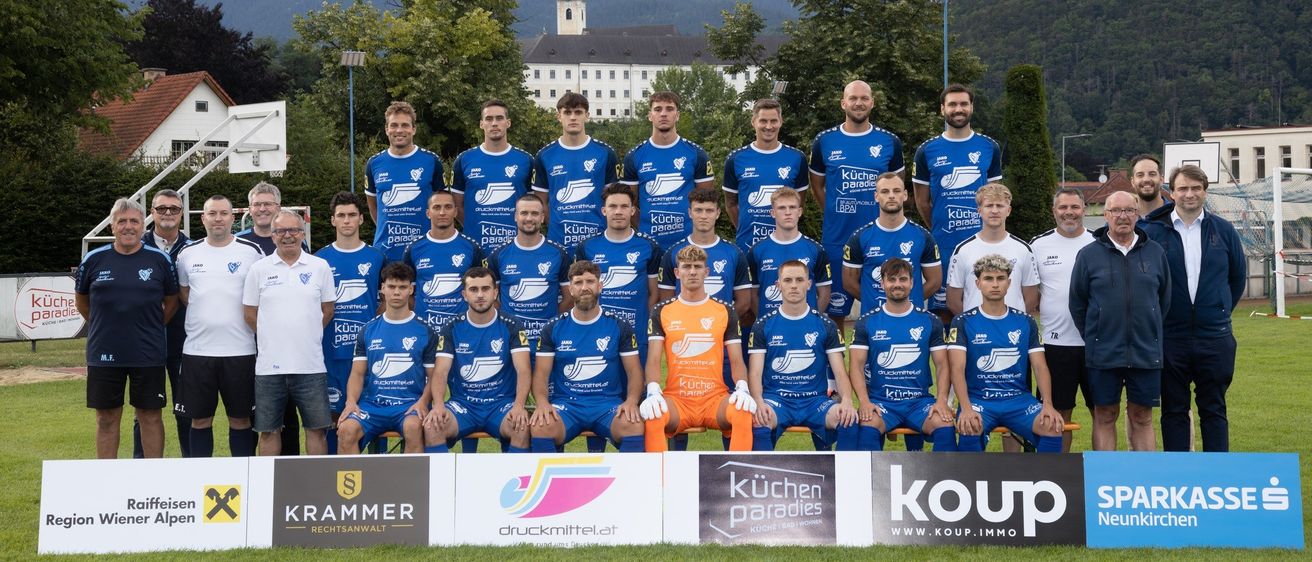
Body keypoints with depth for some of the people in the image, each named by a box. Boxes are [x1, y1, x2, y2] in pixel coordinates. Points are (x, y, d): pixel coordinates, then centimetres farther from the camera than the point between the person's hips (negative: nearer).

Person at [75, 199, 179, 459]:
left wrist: (151, 327, 8)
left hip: (148, 355, -1)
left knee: (150, 416, 5)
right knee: (107, 418, 7)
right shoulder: (94, 259, 1)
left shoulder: (160, 259, 0)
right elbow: (81, 301, 15)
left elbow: (171, 301, 12)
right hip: (104, 354, 1)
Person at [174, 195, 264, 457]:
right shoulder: (188, 253, 7)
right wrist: (205, 312, 8)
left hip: (239, 349, -2)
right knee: (200, 419, 7)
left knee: (240, 418, 5)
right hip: (197, 349, 2)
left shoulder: (252, 251, 0)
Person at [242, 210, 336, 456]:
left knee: (316, 428, 3)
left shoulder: (320, 267, 4)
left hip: (310, 364, 0)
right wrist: (273, 339, 7)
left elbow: (327, 311, 10)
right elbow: (250, 315, 8)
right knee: (268, 430, 7)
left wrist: (307, 335, 6)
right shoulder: (259, 269, 4)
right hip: (269, 364, 0)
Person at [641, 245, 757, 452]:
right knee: (651, 415, -35)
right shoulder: (662, 312, 9)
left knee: (743, 412, -33)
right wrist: (653, 392, -20)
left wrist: (742, 388, -16)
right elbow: (653, 360, 1)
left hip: (715, 398, 1)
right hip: (676, 399, 0)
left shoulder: (725, 311, 10)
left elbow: (736, 361, 6)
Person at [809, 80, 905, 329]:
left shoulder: (889, 142, 4)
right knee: (834, 310, 5)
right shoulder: (824, 142, 3)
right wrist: (837, 215, 8)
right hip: (837, 240, 0)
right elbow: (817, 186, 14)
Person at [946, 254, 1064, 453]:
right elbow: (957, 369, -8)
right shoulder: (963, 322, 3)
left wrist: (1048, 405, -13)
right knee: (969, 430, -35)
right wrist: (966, 408, -25)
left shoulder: (1026, 322, 11)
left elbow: (1040, 367, 5)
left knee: (1053, 428, -26)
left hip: (1019, 399, 2)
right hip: (977, 398, -2)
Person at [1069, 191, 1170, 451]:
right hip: (1103, 354, -1)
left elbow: (1164, 300, 12)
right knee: (1104, 417, 6)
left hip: (1146, 353, 1)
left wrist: (1150, 335, 12)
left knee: (1142, 418, 8)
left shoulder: (1155, 253, 5)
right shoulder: (1089, 254, 1)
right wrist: (1093, 338, 6)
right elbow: (1077, 303, 5)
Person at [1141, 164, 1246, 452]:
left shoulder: (1223, 230, 4)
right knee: (1174, 410, 6)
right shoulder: (1154, 231, -2)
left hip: (1215, 337, 1)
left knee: (1214, 410, 7)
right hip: (1170, 338, -1)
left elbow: (1239, 275, 15)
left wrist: (1222, 310, 12)